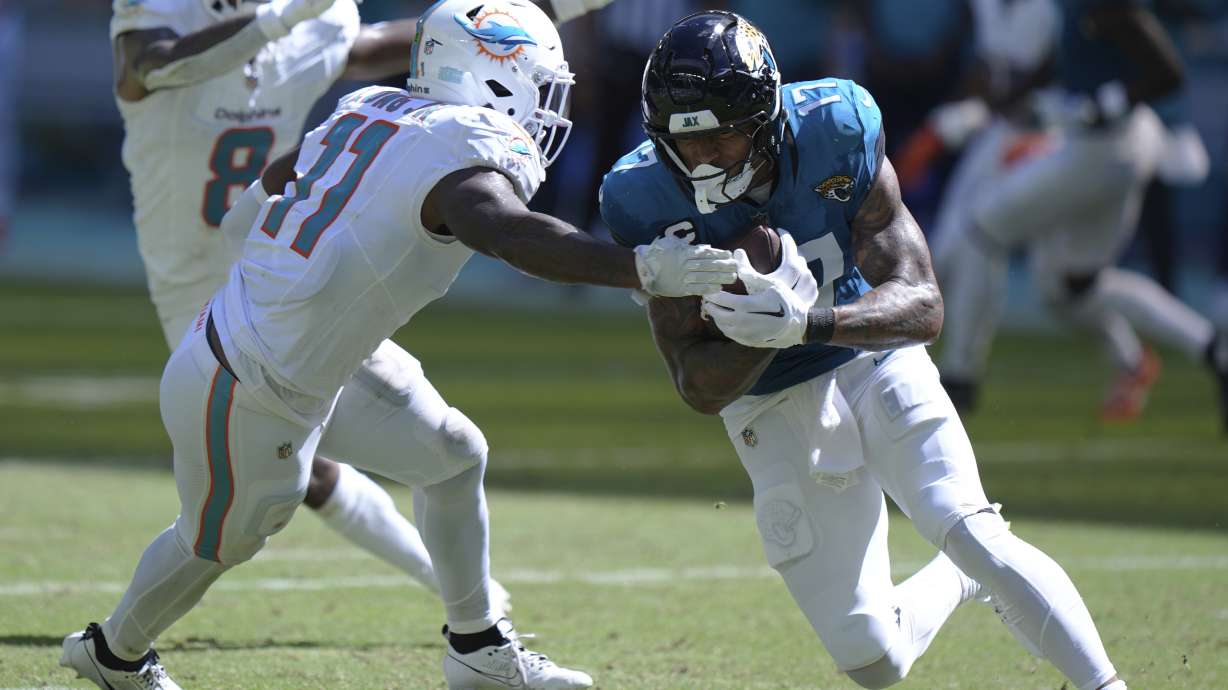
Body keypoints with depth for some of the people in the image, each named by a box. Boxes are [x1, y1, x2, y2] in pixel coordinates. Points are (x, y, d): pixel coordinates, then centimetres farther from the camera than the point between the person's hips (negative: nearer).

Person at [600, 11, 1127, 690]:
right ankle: (965, 580, 31)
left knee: (970, 534, -25)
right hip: (773, 410, 1)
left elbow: (922, 305, -23)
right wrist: (762, 328, -38)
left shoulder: (836, 132, -21)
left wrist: (804, 323, -41)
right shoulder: (646, 199, -19)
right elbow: (700, 389, -17)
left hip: (875, 363, -1)